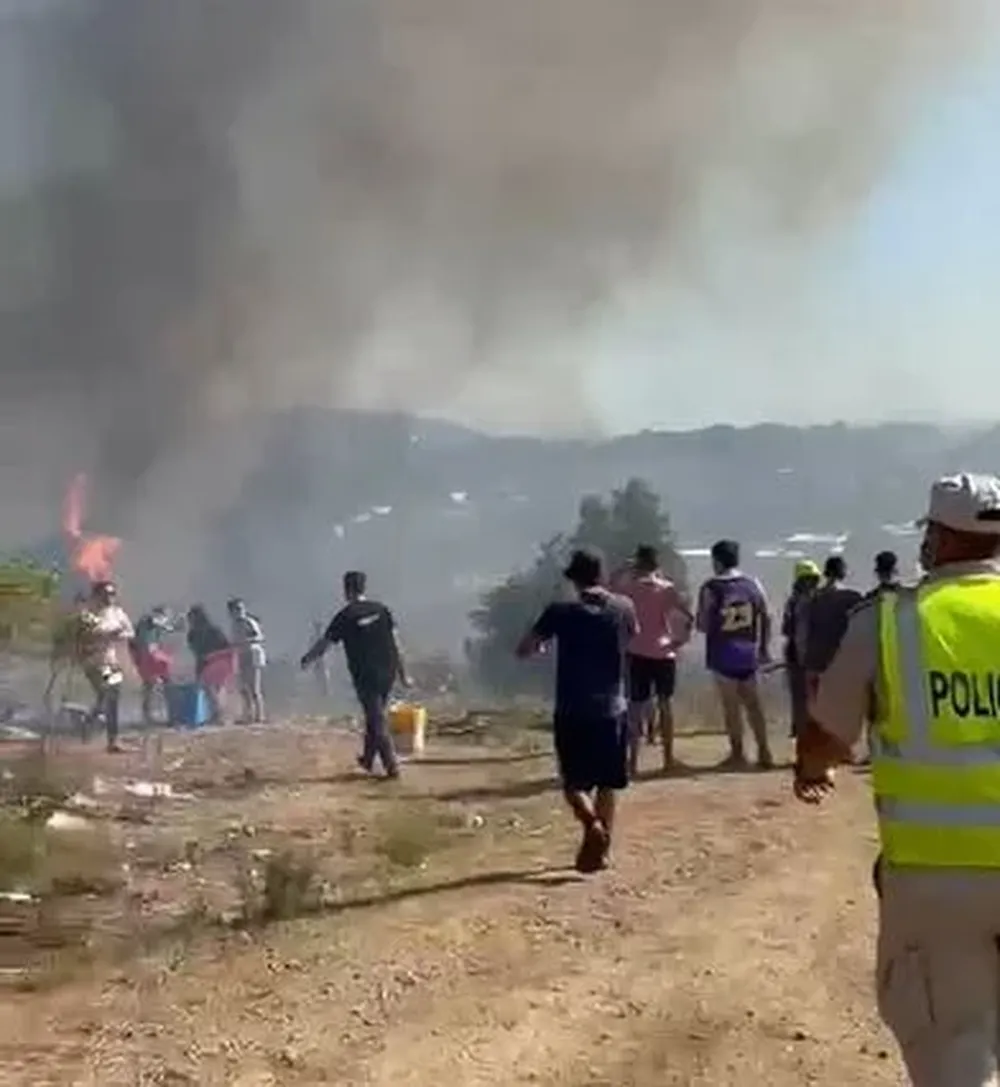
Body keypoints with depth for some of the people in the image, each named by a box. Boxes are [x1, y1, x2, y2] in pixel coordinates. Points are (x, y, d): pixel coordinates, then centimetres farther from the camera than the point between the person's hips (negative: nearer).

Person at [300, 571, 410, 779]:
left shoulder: (345, 616, -9)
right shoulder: (381, 609, 3)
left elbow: (324, 643, 1)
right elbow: (396, 642, 2)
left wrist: (307, 660, 19)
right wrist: (403, 673, 8)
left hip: (365, 676, -5)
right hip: (388, 673, 5)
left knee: (377, 722, 0)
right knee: (376, 716, 20)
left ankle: (392, 766, -6)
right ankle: (368, 760, 31)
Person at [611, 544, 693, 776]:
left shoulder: (629, 587, -3)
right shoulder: (667, 588, -4)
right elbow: (689, 616, -6)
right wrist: (681, 639, 2)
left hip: (637, 653, 1)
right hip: (664, 653, -1)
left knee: (635, 706, 4)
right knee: (665, 704, 11)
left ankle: (633, 761, 1)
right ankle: (668, 758, 14)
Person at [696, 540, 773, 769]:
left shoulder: (710, 588, -10)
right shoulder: (754, 585, 3)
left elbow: (703, 625, -9)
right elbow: (765, 619, 7)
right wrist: (764, 648, 16)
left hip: (723, 654, -4)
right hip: (749, 653, 4)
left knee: (731, 706, 3)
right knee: (753, 704, 13)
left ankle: (737, 754, 6)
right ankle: (764, 752, 15)